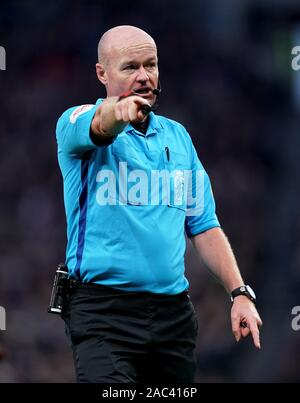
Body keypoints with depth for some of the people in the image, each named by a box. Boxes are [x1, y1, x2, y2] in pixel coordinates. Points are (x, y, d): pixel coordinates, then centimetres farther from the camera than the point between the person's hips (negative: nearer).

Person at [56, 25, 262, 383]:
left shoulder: (177, 137, 16)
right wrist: (118, 111, -51)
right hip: (103, 309, -5)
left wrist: (239, 293, 6)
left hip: (173, 311, 5)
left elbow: (204, 226, 18)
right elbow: (97, 126, -27)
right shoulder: (77, 121, -1)